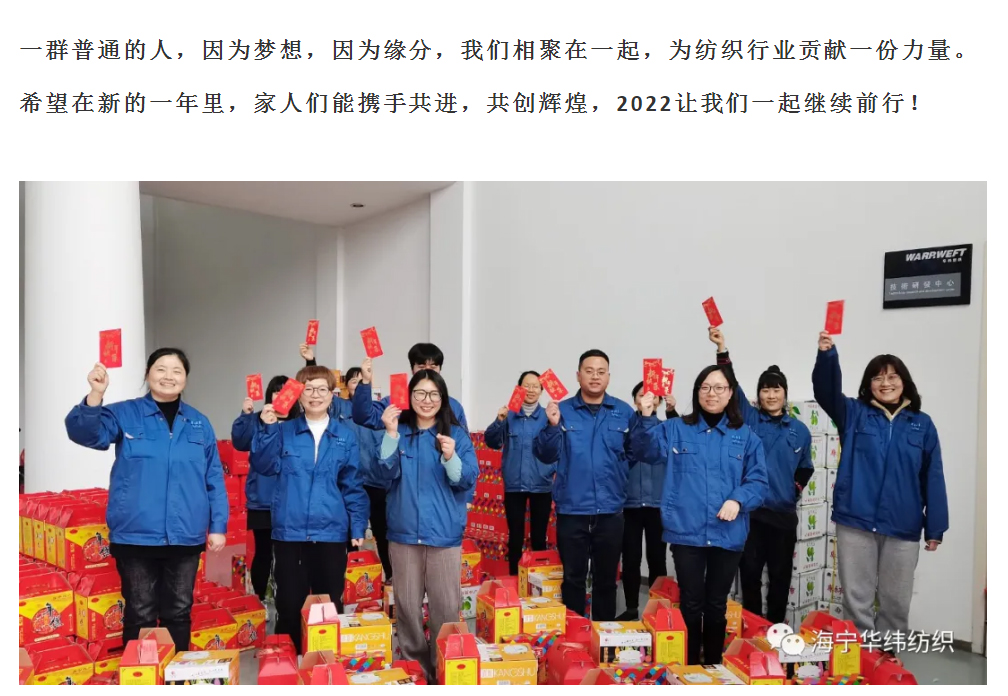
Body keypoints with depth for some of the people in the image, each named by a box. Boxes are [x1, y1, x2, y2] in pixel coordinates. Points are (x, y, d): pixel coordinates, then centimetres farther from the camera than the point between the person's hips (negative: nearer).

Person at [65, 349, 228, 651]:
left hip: (186, 536, 2)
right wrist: (95, 395, -35)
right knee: (140, 614, 7)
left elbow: (214, 479, 8)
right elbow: (85, 432, -18)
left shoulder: (199, 423, 8)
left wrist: (218, 525, 3)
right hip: (136, 535, -2)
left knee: (179, 613, 14)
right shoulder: (125, 414, 1)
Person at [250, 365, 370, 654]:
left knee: (330, 604, 11)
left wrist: (358, 525, -1)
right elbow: (264, 466, -8)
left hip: (331, 531, 0)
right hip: (289, 530, 0)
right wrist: (267, 429, -18)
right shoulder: (284, 432, 4)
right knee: (289, 604, 8)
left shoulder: (345, 436, 4)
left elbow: (353, 485, 5)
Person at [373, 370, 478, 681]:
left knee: (446, 605, 1)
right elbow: (386, 475, -7)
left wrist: (451, 458, -24)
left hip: (444, 532, -1)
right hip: (404, 530, 1)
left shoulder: (457, 434, 2)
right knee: (407, 604, 9)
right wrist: (391, 434, -19)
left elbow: (468, 482, -5)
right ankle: (412, 664, 25)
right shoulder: (399, 432, 6)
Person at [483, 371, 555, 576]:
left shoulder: (548, 416, 0)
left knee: (539, 537, 6)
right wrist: (499, 421, -25)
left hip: (541, 485, 0)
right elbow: (491, 442, -8)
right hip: (514, 485, 0)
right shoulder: (509, 415, 1)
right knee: (515, 537, 6)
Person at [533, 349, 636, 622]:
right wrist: (552, 425, -23)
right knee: (573, 577, 10)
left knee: (606, 578, 15)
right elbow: (546, 455, -7)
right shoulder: (562, 410, -1)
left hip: (610, 509, 1)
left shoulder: (624, 412, 3)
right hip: (571, 509, -1)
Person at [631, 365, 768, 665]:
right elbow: (646, 451, -8)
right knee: (691, 604, 6)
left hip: (728, 534, 1)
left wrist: (738, 500, -17)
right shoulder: (676, 429, 4)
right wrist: (646, 419, -25)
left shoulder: (746, 436, 5)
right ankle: (689, 667, 21)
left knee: (717, 605, 15)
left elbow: (758, 481, 2)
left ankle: (714, 668, 31)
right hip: (687, 532, -1)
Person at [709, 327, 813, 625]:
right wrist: (722, 350, -22)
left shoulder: (799, 430, 7)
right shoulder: (748, 419, 2)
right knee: (750, 574, 5)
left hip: (784, 514, 2)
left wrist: (796, 488, 0)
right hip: (750, 511, -2)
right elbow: (732, 387, -11)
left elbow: (805, 468, 19)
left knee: (781, 576, 11)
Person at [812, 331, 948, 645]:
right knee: (857, 599, 7)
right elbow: (826, 391, -16)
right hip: (855, 522, -1)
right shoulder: (854, 414, 2)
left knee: (896, 601, 12)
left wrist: (935, 528, 2)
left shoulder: (922, 424, 5)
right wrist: (827, 354, -35)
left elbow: (933, 478, 5)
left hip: (903, 528, 1)